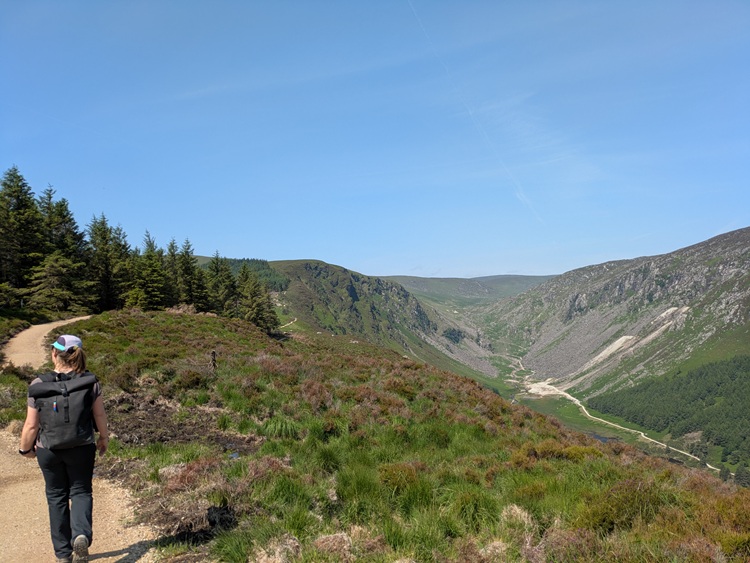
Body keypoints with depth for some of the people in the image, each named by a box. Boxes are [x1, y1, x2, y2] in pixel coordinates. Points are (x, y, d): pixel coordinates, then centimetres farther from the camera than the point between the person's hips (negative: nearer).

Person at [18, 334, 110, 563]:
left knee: (56, 497, 16)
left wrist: (25, 448, 10)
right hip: (81, 448, 0)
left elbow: (31, 425, -8)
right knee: (80, 492, 16)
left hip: (48, 450, 0)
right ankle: (81, 535, -9)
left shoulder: (38, 385, -12)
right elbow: (100, 415, -4)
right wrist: (104, 438, 14)